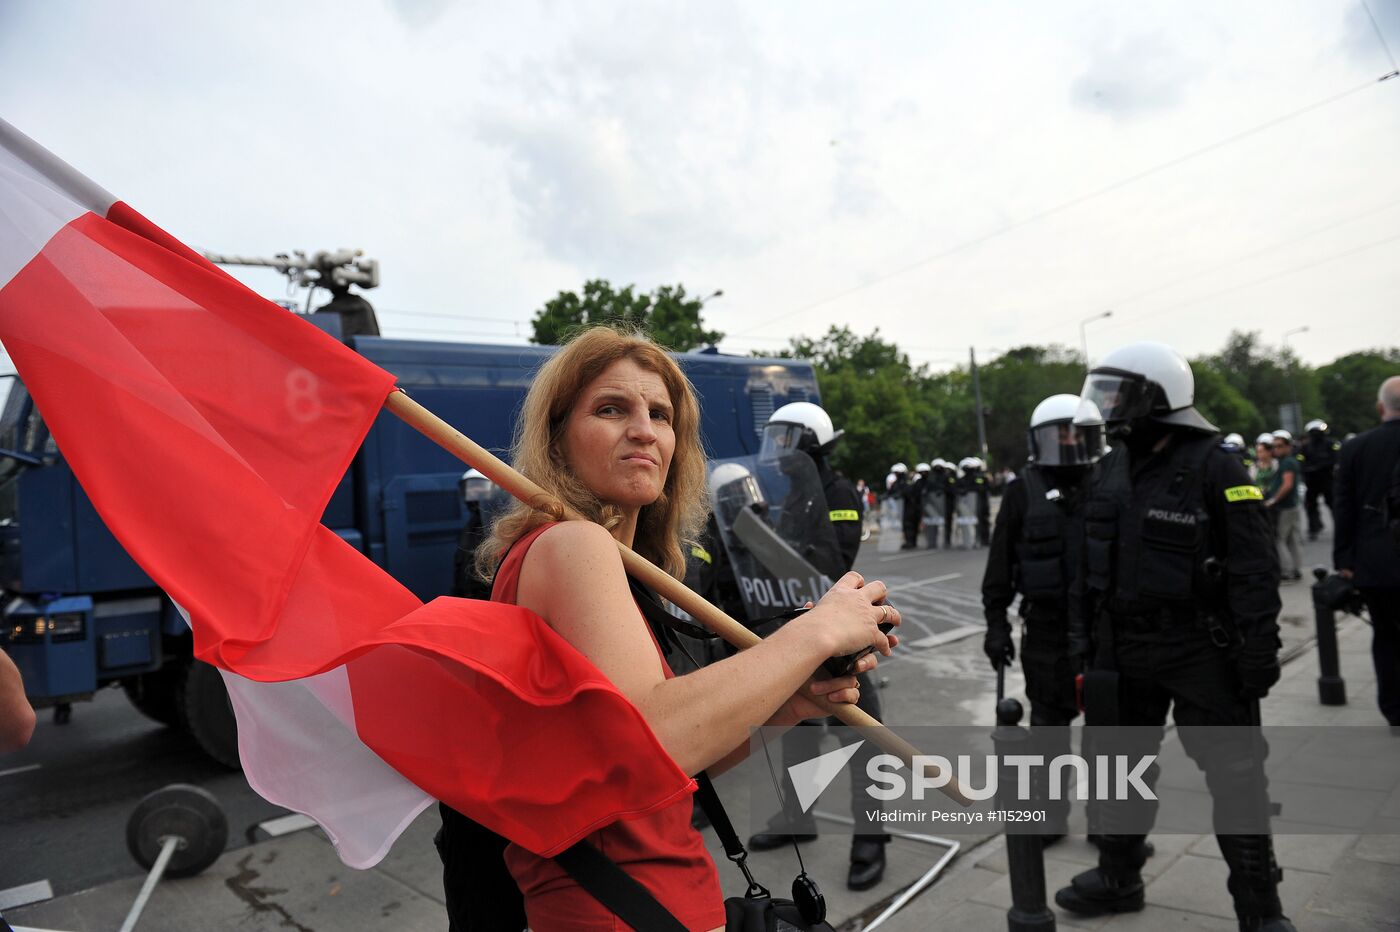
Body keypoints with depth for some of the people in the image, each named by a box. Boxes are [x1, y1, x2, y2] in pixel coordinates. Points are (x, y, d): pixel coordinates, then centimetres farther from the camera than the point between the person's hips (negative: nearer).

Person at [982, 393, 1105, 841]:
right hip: (1046, 624, -1)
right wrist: (996, 622, -3)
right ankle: (1050, 815, 22)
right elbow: (1001, 563, 0)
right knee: (1049, 720, 8)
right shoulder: (1023, 491, -1)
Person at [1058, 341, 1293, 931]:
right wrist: (1082, 638, 10)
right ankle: (1119, 878, 36)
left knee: (1233, 777, 5)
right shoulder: (1108, 471, 7)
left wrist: (1259, 651, -16)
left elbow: (1254, 568, -14)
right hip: (1124, 650, 6)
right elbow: (1087, 563, 11)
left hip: (1201, 653, -6)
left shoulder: (1212, 467, -12)